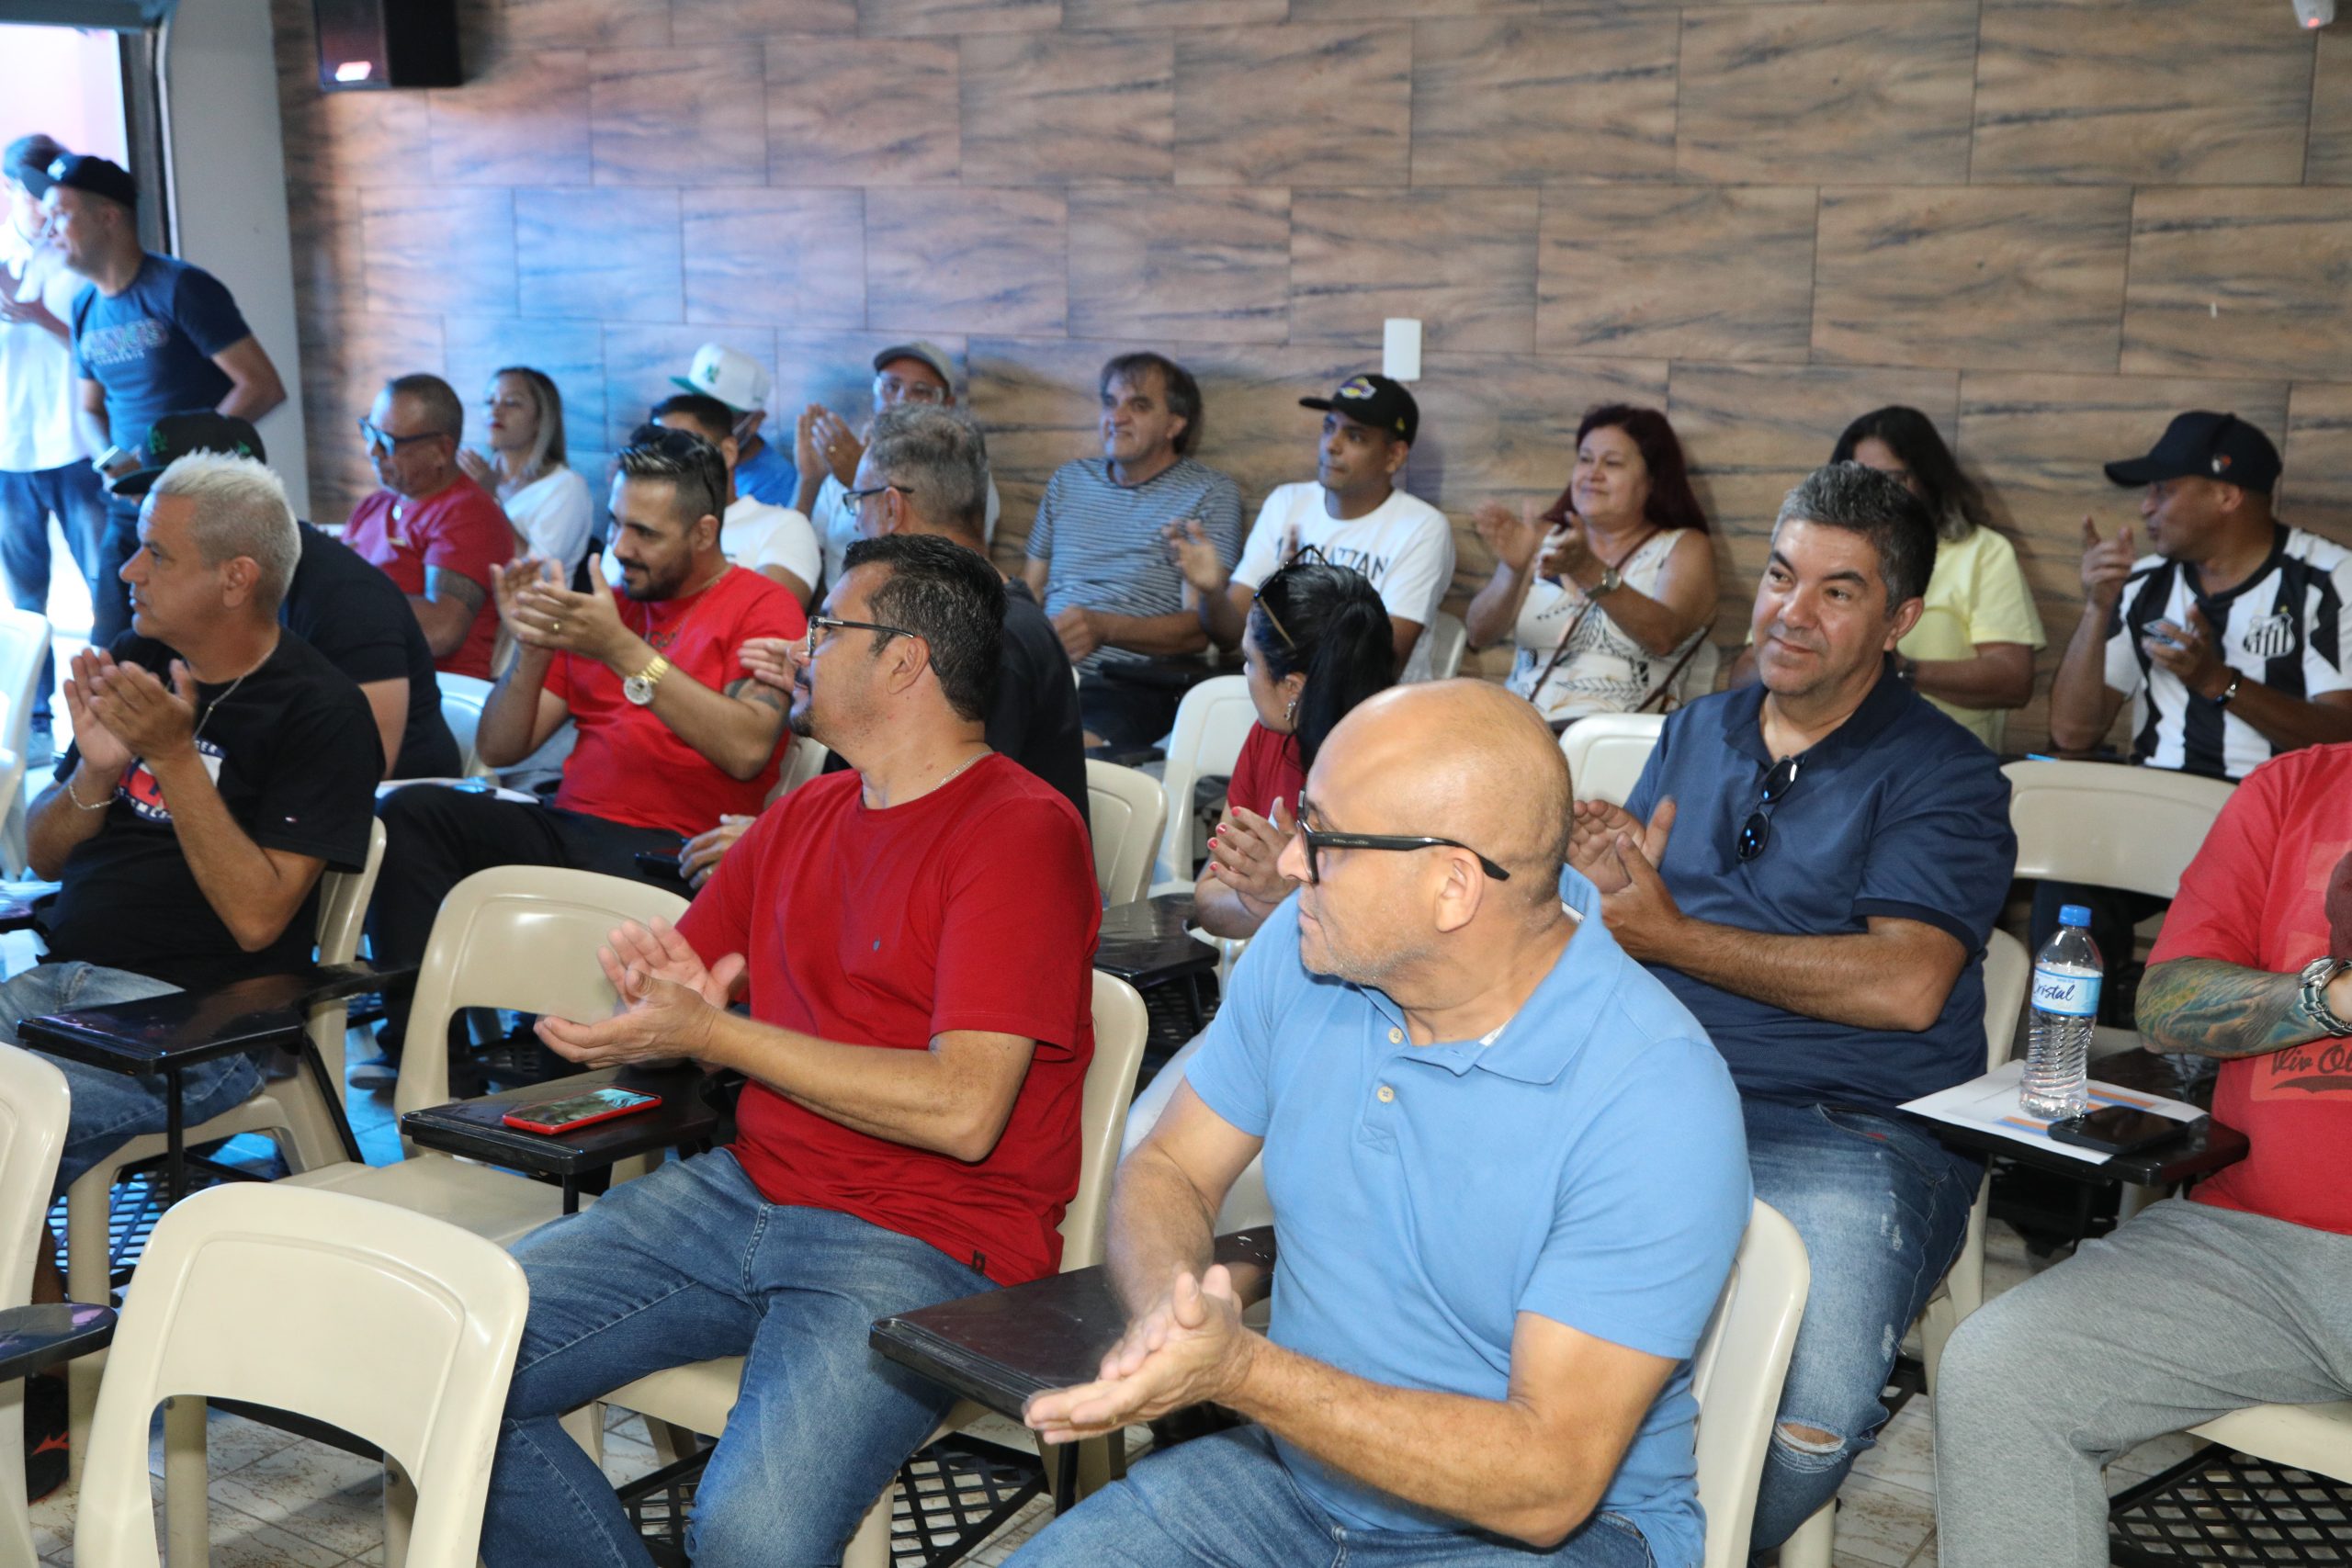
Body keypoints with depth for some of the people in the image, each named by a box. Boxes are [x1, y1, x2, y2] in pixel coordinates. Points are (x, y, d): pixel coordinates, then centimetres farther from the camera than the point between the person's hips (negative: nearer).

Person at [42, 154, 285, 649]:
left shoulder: (180, 289, -11)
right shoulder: (86, 308, 11)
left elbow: (263, 386, -16)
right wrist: (111, 460, -2)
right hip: (130, 510, 7)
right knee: (110, 653, 6)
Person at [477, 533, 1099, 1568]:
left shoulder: (1023, 831, -11)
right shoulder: (804, 815, 15)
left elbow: (963, 1110, -20)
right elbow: (682, 978, 19)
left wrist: (713, 1033, -17)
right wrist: (664, 989, -7)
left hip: (926, 1242, -7)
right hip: (744, 1192, 8)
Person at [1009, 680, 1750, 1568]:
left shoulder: (1657, 1103, -24)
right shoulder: (1305, 948, -6)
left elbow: (1549, 1483, -25)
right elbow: (1169, 1170, 4)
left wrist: (1239, 1371, -33)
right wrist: (1167, 1312, -20)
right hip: (1296, 1473, 4)